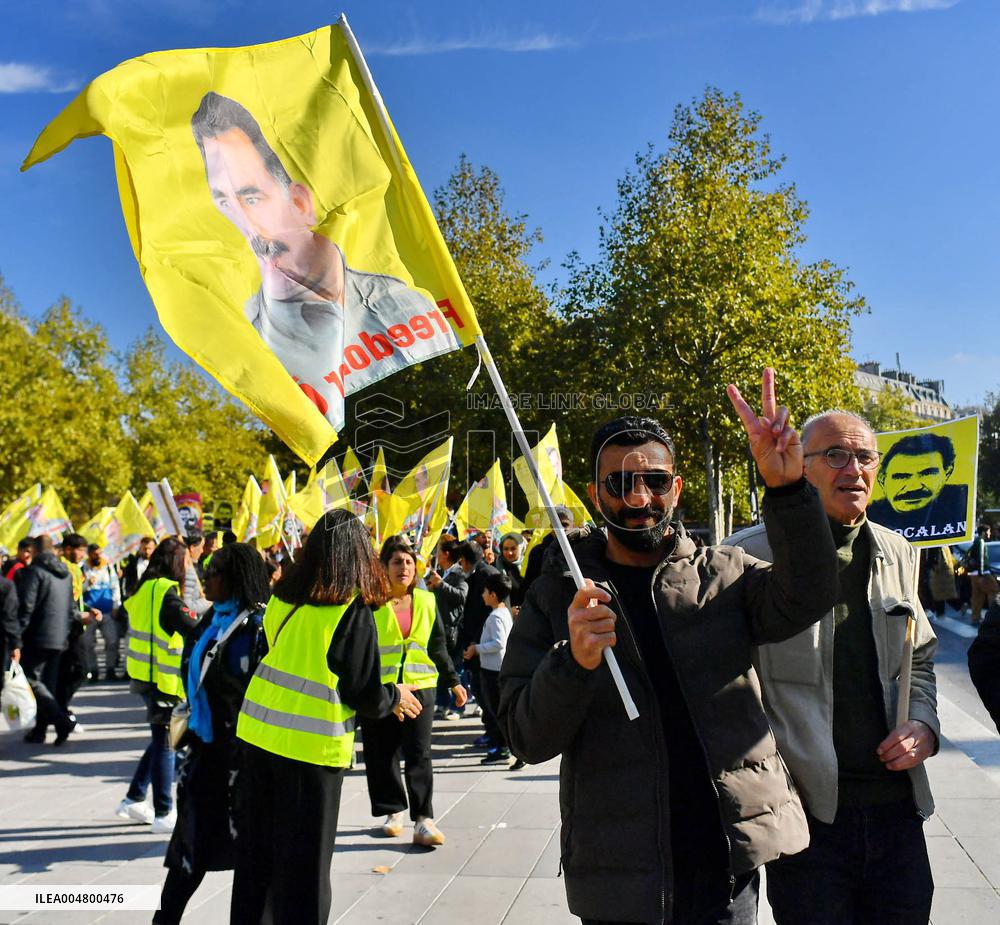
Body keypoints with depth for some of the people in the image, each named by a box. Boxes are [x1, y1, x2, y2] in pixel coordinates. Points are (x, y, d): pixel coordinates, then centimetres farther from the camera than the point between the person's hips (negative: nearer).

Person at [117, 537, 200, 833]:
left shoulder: (145, 589, 10)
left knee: (161, 739, 19)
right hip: (161, 678, -9)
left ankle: (134, 800, 24)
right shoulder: (166, 592, -18)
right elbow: (193, 629, -25)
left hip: (144, 674, 9)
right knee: (165, 742, -1)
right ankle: (164, 814, 6)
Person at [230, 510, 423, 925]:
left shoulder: (281, 598, 3)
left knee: (257, 853, 19)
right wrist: (395, 698, 10)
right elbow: (365, 694, -11)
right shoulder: (354, 610, -13)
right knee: (303, 863, 8)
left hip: (256, 732, 6)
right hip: (310, 748, -5)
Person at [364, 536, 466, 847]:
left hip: (419, 686, 2)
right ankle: (393, 811, 23)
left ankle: (423, 820, -3)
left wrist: (453, 681, 17)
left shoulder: (426, 601, 10)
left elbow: (438, 646, 18)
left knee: (419, 754, -5)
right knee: (382, 755, 6)